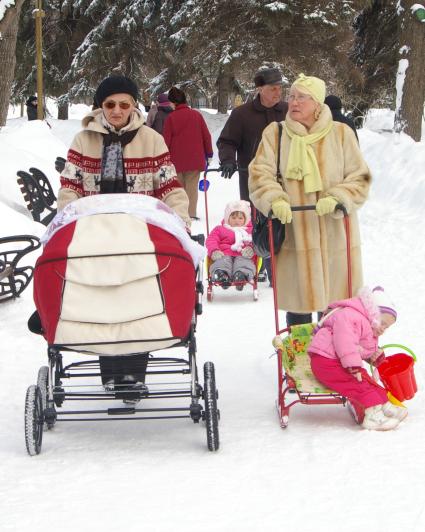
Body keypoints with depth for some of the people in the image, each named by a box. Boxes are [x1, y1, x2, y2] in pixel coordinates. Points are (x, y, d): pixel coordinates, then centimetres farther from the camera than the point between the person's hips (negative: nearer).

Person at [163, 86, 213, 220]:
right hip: (195, 159, 1)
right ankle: (191, 213, -5)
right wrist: (209, 154, 14)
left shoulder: (171, 117, -5)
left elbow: (166, 140, -4)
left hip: (177, 160, -1)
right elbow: (206, 135, 4)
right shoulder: (197, 115, 1)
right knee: (192, 186, 3)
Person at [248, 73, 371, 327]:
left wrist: (336, 199, -16)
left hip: (335, 235, 0)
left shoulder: (342, 133, 2)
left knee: (336, 300, 3)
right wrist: (275, 199, -21)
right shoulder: (275, 133, 4)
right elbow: (260, 174, -1)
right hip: (293, 233, 0)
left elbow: (360, 178, 2)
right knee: (298, 300, 4)